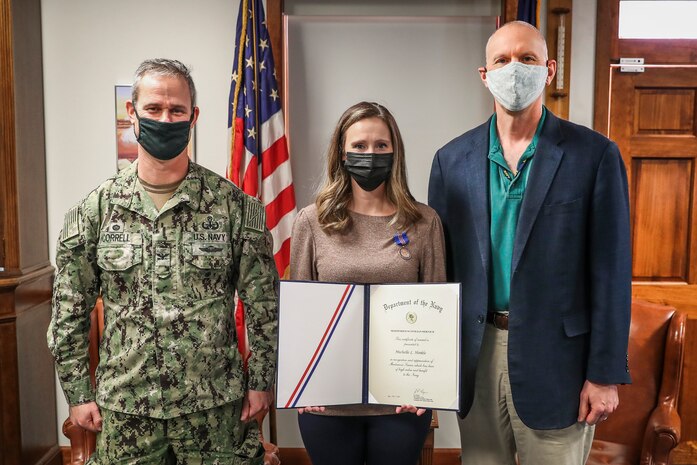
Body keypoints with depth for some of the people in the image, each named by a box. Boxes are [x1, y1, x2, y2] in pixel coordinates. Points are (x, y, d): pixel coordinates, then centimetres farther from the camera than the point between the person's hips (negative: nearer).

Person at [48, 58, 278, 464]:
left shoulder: (234, 205, -5)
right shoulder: (95, 210, -1)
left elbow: (263, 304, -2)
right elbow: (70, 312, 4)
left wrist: (261, 381, -3)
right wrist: (78, 392, 3)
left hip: (216, 404, -1)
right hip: (124, 408, 2)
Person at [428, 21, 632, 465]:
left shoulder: (594, 154, -5)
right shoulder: (452, 160, 3)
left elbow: (610, 272, -5)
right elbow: (439, 264, 6)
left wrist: (605, 374, -7)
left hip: (555, 357, -2)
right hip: (476, 354, 3)